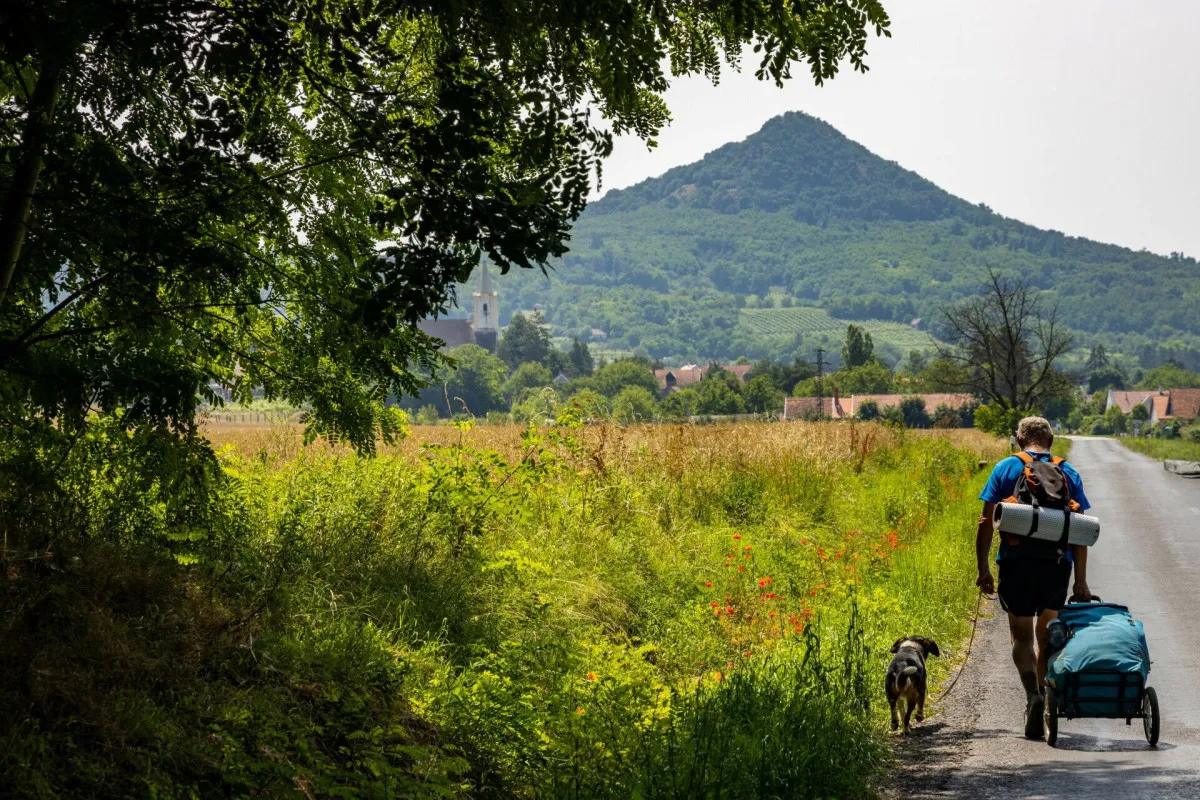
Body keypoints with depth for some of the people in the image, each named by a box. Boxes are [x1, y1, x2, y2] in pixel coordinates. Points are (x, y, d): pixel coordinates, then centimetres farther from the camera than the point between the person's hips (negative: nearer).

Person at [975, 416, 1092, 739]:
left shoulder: (1005, 469, 3)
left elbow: (986, 521, -3)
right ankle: (1045, 707, 17)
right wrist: (1081, 580, 9)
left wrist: (983, 568, 1)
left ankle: (1033, 696, -17)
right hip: (1057, 564, 2)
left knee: (1022, 637, 6)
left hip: (1016, 563, -2)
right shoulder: (1068, 473, 9)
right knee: (1047, 636, 17)